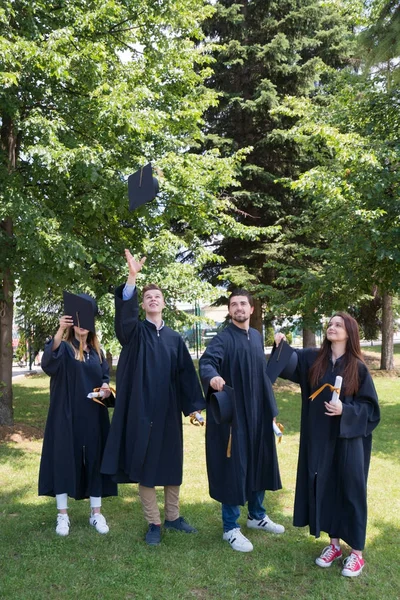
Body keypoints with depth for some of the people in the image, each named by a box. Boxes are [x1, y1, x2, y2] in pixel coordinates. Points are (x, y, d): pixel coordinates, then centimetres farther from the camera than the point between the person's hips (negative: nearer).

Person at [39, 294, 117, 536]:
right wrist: (60, 330, -45)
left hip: (93, 416, 4)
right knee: (64, 458, 0)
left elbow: (105, 375, 13)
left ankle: (96, 512, 17)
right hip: (67, 415, -4)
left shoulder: (97, 351, 10)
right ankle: (63, 514, 13)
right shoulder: (64, 348, -5)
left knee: (94, 459, 7)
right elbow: (49, 359, -28)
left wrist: (106, 386, -11)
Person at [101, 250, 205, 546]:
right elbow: (125, 312, -22)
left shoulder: (175, 338, 9)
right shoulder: (135, 332, 0)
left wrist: (193, 406, -2)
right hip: (142, 408, -3)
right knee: (145, 464, 3)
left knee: (172, 463, 11)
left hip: (168, 410, 3)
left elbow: (186, 373, 6)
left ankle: (172, 516, 27)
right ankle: (153, 523, 15)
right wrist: (133, 276, -35)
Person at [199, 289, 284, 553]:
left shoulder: (257, 336, 9)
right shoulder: (222, 339, -12)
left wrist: (271, 407, 15)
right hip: (232, 413, -7)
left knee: (259, 463, 17)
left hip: (257, 412, 7)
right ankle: (231, 528, 13)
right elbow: (207, 362, -31)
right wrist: (212, 377, -54)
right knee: (233, 467, -1)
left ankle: (257, 515, 36)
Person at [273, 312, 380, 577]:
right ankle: (334, 544, 28)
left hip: (348, 439, -3)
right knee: (324, 488, 11)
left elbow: (370, 407, -4)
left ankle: (357, 551, 19)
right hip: (319, 439, 3)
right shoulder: (312, 359, 2)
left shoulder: (358, 368, -5)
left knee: (351, 490, 5)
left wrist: (345, 410, -20)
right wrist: (281, 346, -25)